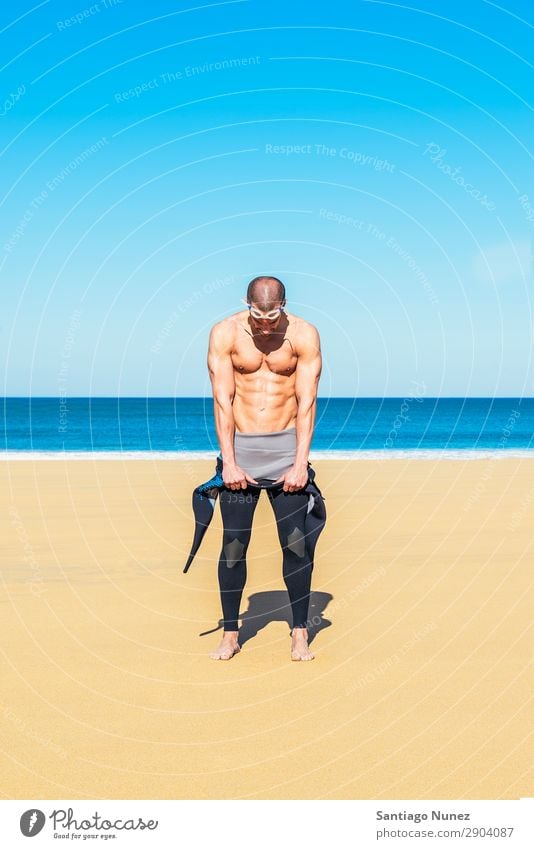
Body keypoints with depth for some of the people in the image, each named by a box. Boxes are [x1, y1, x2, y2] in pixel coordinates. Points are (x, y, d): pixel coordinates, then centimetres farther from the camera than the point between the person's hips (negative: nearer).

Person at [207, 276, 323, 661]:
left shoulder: (304, 335, -5)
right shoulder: (225, 333, -4)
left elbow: (306, 403, -5)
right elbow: (223, 401, -5)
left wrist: (300, 463, -10)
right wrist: (229, 462, -9)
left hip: (286, 447, 0)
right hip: (240, 447, 0)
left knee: (296, 545, -2)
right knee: (233, 545, 1)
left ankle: (299, 634, 11)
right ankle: (230, 634, 14)